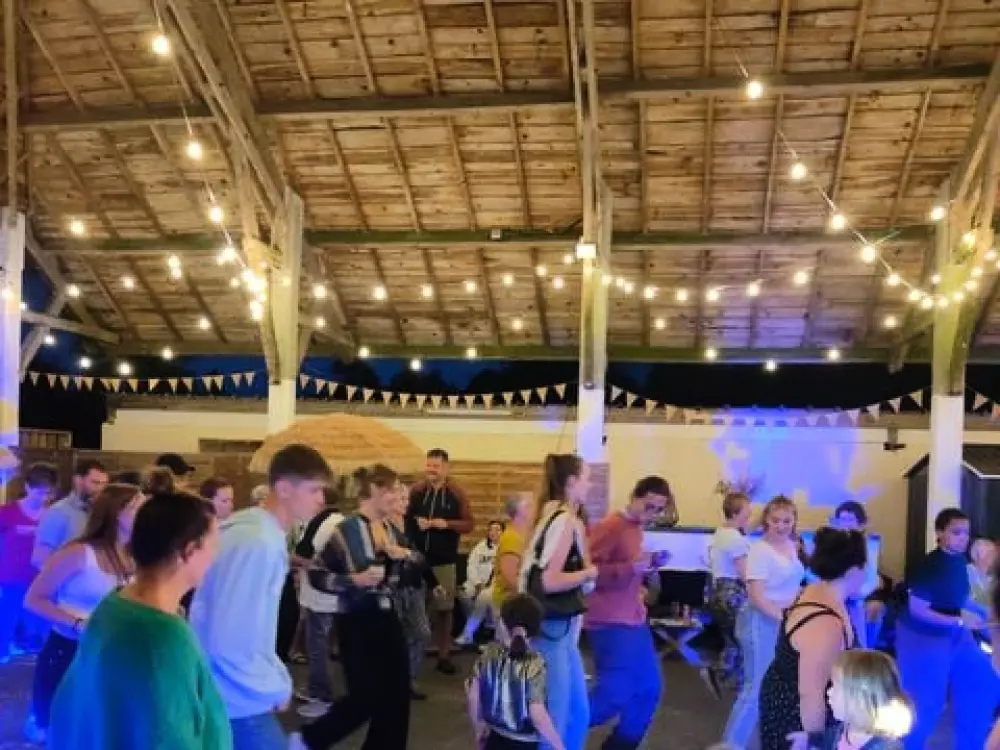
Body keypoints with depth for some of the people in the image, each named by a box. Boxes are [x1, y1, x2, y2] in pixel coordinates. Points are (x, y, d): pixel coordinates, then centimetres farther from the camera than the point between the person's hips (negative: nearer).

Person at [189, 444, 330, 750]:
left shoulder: (257, 530, 6)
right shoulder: (259, 543, -24)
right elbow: (229, 642, -27)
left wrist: (277, 675, 11)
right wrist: (277, 687, -13)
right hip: (237, 701, -9)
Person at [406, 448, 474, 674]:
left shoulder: (457, 494, -2)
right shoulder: (416, 491, 1)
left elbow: (469, 524, -4)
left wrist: (447, 524, -18)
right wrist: (415, 521, -11)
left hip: (445, 561, -1)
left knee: (444, 608, 6)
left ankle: (444, 655, 17)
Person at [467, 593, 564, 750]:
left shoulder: (489, 654, -8)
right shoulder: (534, 664, -21)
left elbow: (473, 694, -4)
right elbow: (538, 715, -25)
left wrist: (478, 725, 14)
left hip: (494, 736, 5)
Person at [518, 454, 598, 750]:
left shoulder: (553, 515, 11)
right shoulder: (567, 521, -16)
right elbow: (550, 581, -23)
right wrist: (590, 573, -11)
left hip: (560, 627, 10)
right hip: (551, 629, -10)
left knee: (579, 713, 16)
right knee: (553, 720, -3)